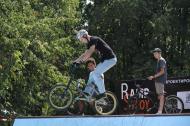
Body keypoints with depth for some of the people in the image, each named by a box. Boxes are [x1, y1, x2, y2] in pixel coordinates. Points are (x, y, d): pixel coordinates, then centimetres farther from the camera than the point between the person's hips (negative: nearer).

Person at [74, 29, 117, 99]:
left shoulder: (94, 40, -16)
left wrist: (81, 61, -26)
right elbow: (85, 54, 19)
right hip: (105, 59, 10)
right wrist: (75, 61, 14)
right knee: (95, 74, 11)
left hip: (110, 59, -10)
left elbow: (89, 53, -25)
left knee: (96, 74, -14)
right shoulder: (89, 43, 14)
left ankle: (102, 93, -9)